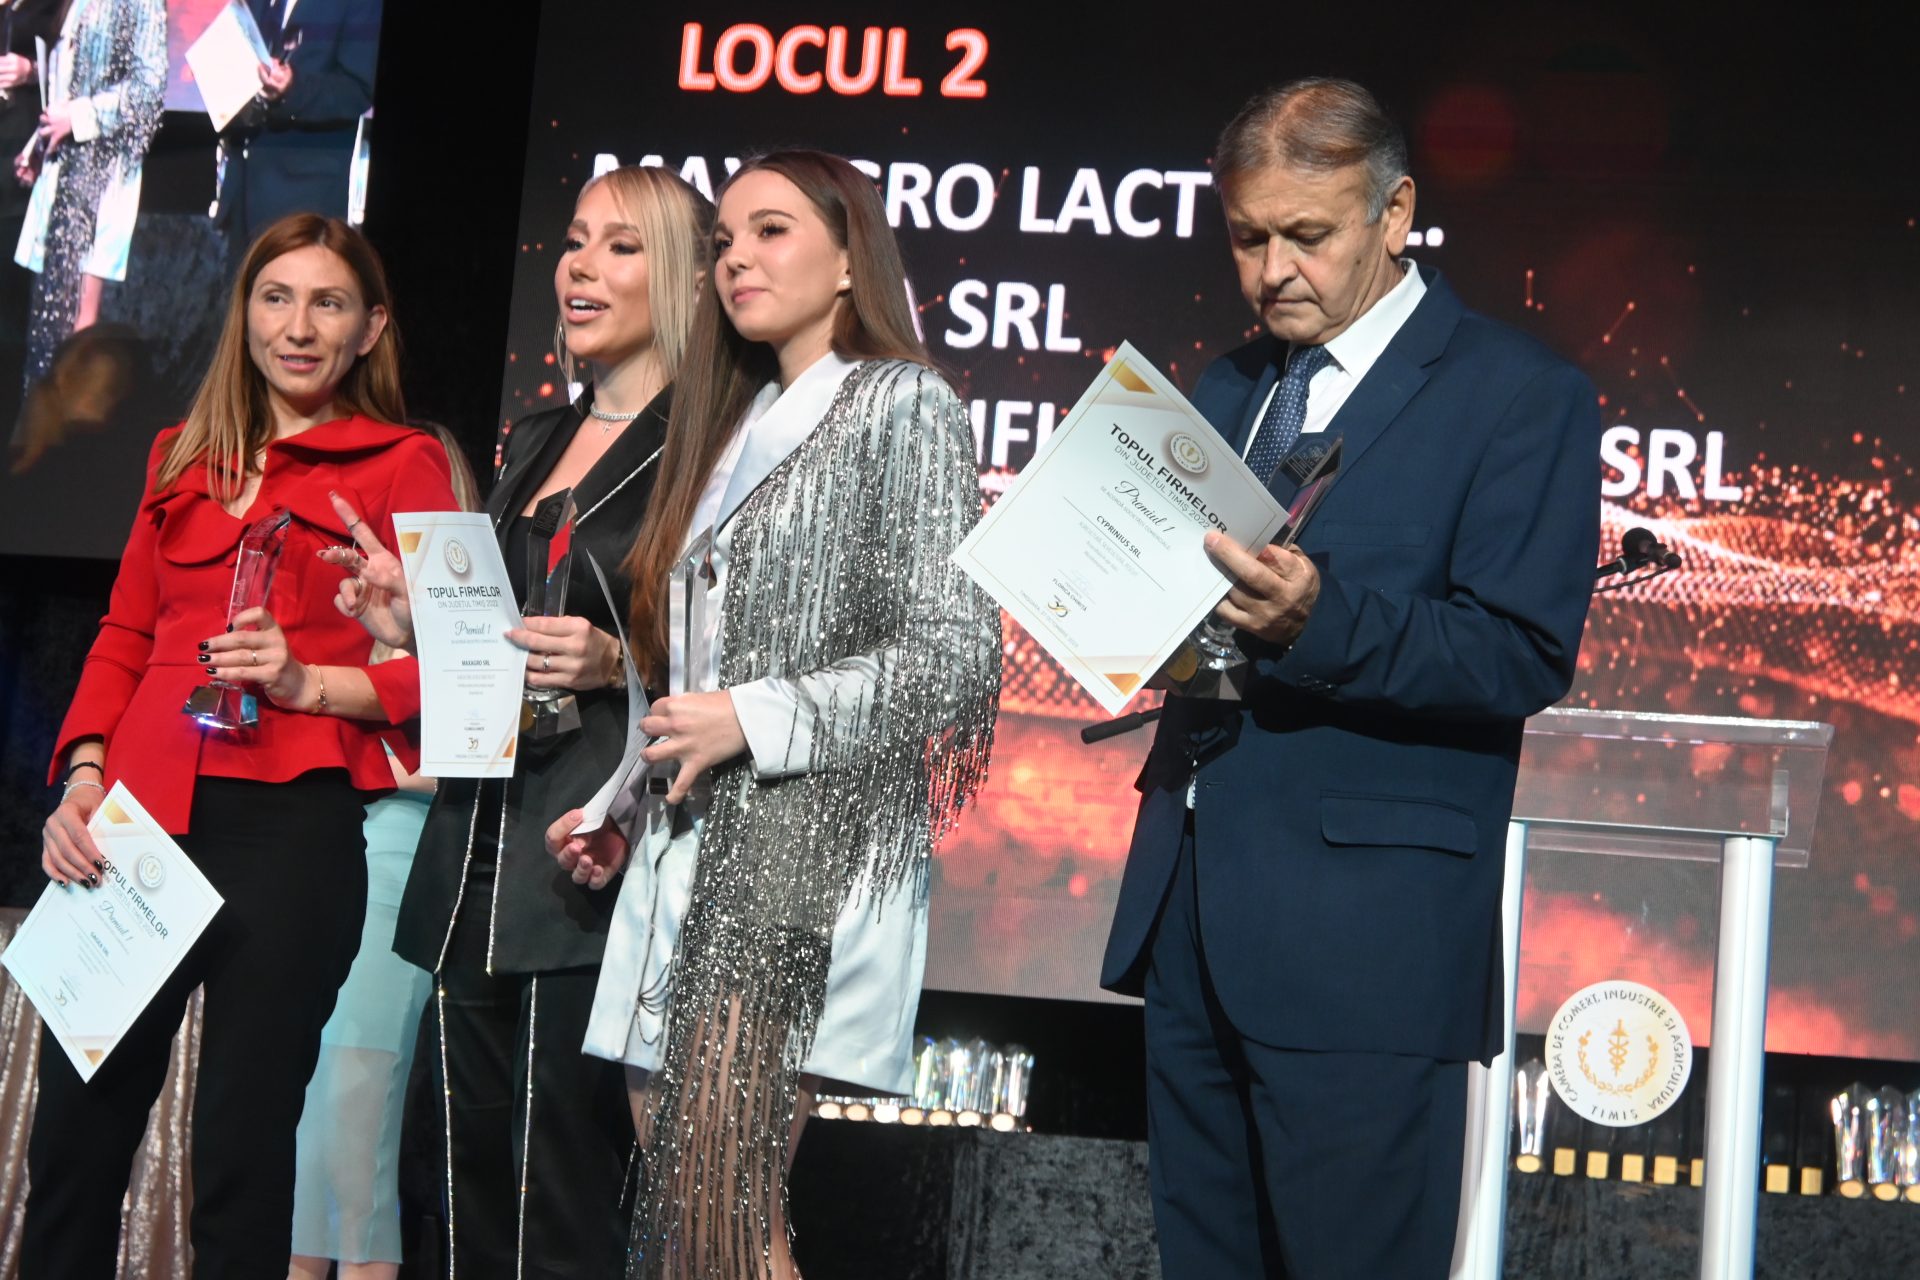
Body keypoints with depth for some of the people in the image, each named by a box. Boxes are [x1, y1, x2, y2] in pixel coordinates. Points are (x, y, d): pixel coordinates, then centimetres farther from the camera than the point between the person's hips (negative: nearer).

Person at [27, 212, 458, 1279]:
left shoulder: (405, 465, 4)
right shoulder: (186, 457, 19)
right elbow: (125, 636, 18)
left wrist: (311, 683, -16)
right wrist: (84, 774, 4)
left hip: (291, 826, -4)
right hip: (139, 819, 4)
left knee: (241, 1142, 0)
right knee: (75, 1125, 5)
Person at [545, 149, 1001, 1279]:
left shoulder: (904, 404, -1)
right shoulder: (735, 428, 22)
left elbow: (955, 655, -10)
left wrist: (757, 718, -13)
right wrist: (625, 816, 13)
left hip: (811, 854, -7)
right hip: (695, 857, 8)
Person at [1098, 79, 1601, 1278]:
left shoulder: (1520, 392, -5)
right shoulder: (1233, 386, 18)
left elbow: (1524, 656, -14)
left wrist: (1320, 623, -28)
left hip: (1361, 934, -7)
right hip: (1189, 909, 7)